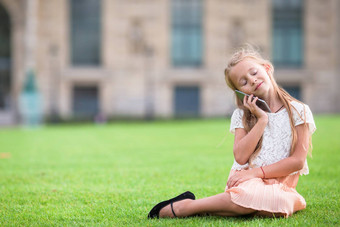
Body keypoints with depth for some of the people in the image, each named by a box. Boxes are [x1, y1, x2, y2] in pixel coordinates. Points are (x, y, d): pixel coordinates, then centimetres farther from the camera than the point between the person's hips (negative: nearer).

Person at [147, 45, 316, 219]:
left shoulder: (298, 111, 4)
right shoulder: (241, 115, 10)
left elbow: (298, 160, -4)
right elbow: (241, 157, -4)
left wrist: (257, 172, -12)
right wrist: (262, 120, -9)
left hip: (280, 184, 1)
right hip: (247, 180, 0)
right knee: (247, 196, -38)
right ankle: (184, 206, -21)